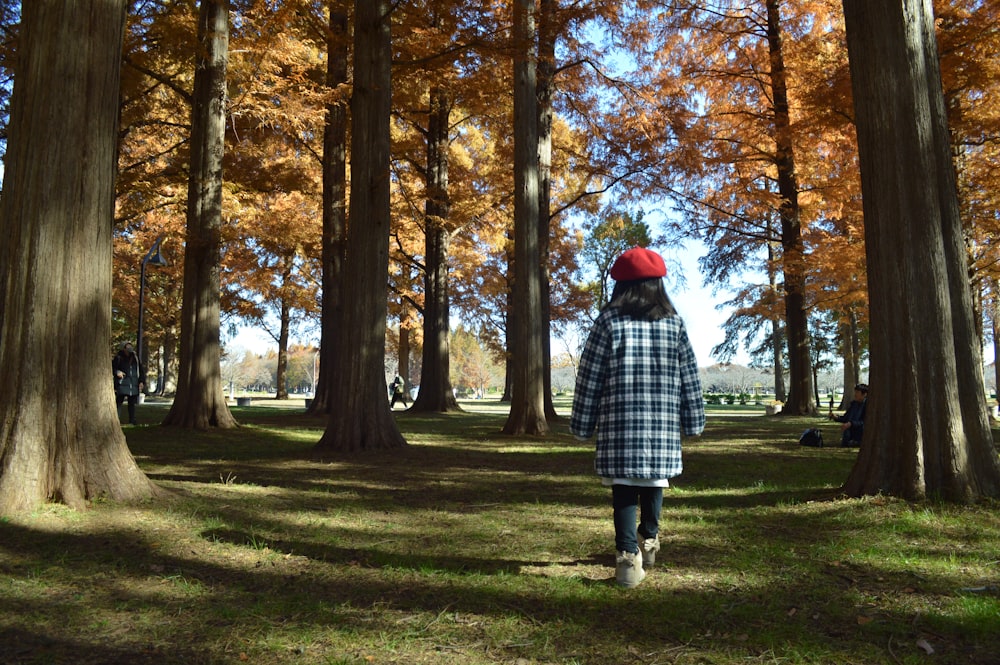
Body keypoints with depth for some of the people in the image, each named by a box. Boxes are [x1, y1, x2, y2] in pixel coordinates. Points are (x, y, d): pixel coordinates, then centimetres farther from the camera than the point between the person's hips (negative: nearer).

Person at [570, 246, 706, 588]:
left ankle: (628, 554, -5)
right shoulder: (674, 324, 6)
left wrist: (582, 422, 4)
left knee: (624, 487, 3)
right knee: (654, 481, 20)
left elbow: (589, 378, -2)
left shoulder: (608, 322, -2)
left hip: (619, 422, -3)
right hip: (663, 424, 3)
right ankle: (649, 538, 38)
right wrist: (693, 420, 15)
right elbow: (689, 378, 8)